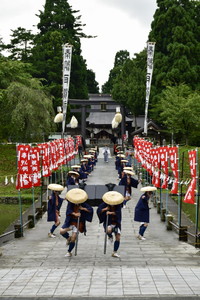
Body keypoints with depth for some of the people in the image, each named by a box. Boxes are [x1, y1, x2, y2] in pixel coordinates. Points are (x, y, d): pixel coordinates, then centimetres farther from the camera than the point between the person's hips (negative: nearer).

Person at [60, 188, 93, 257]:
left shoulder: (83, 205, -6)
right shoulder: (70, 203, -5)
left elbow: (91, 209, -10)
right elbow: (69, 210, -17)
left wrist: (83, 208, -20)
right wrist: (74, 214, -32)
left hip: (78, 223, -1)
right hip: (70, 222, 2)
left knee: (73, 239, -3)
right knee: (61, 231, -20)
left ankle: (69, 252, 17)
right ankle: (68, 238, 14)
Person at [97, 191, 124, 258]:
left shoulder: (118, 205, -9)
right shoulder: (105, 204, -8)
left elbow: (118, 212, -22)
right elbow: (98, 211, -11)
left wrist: (111, 213, -35)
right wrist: (105, 209, -26)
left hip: (116, 223, 2)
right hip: (108, 223, -2)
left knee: (118, 238, -3)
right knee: (109, 230, -36)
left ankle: (115, 252, 12)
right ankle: (110, 237, 3)